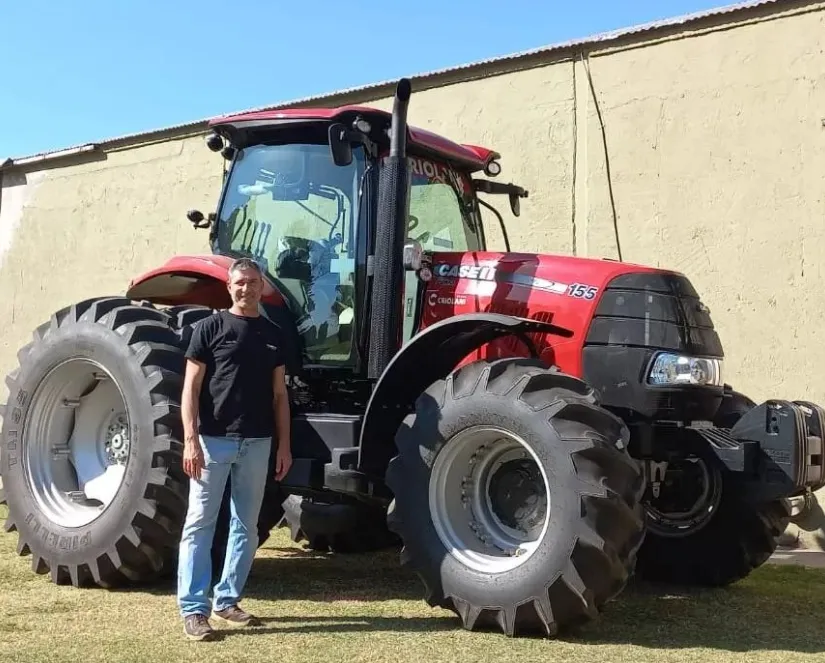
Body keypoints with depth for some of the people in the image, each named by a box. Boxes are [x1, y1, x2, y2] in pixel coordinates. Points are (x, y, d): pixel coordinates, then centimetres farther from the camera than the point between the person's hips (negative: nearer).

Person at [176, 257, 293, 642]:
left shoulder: (272, 334, 11)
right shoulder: (210, 327, -1)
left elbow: (279, 395, 13)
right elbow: (191, 388, -5)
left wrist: (284, 444, 6)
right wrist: (190, 439, -14)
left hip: (256, 442, 5)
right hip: (213, 439, -5)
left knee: (246, 526, 10)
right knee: (200, 523, -2)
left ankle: (226, 602, 22)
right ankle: (193, 608, 2)